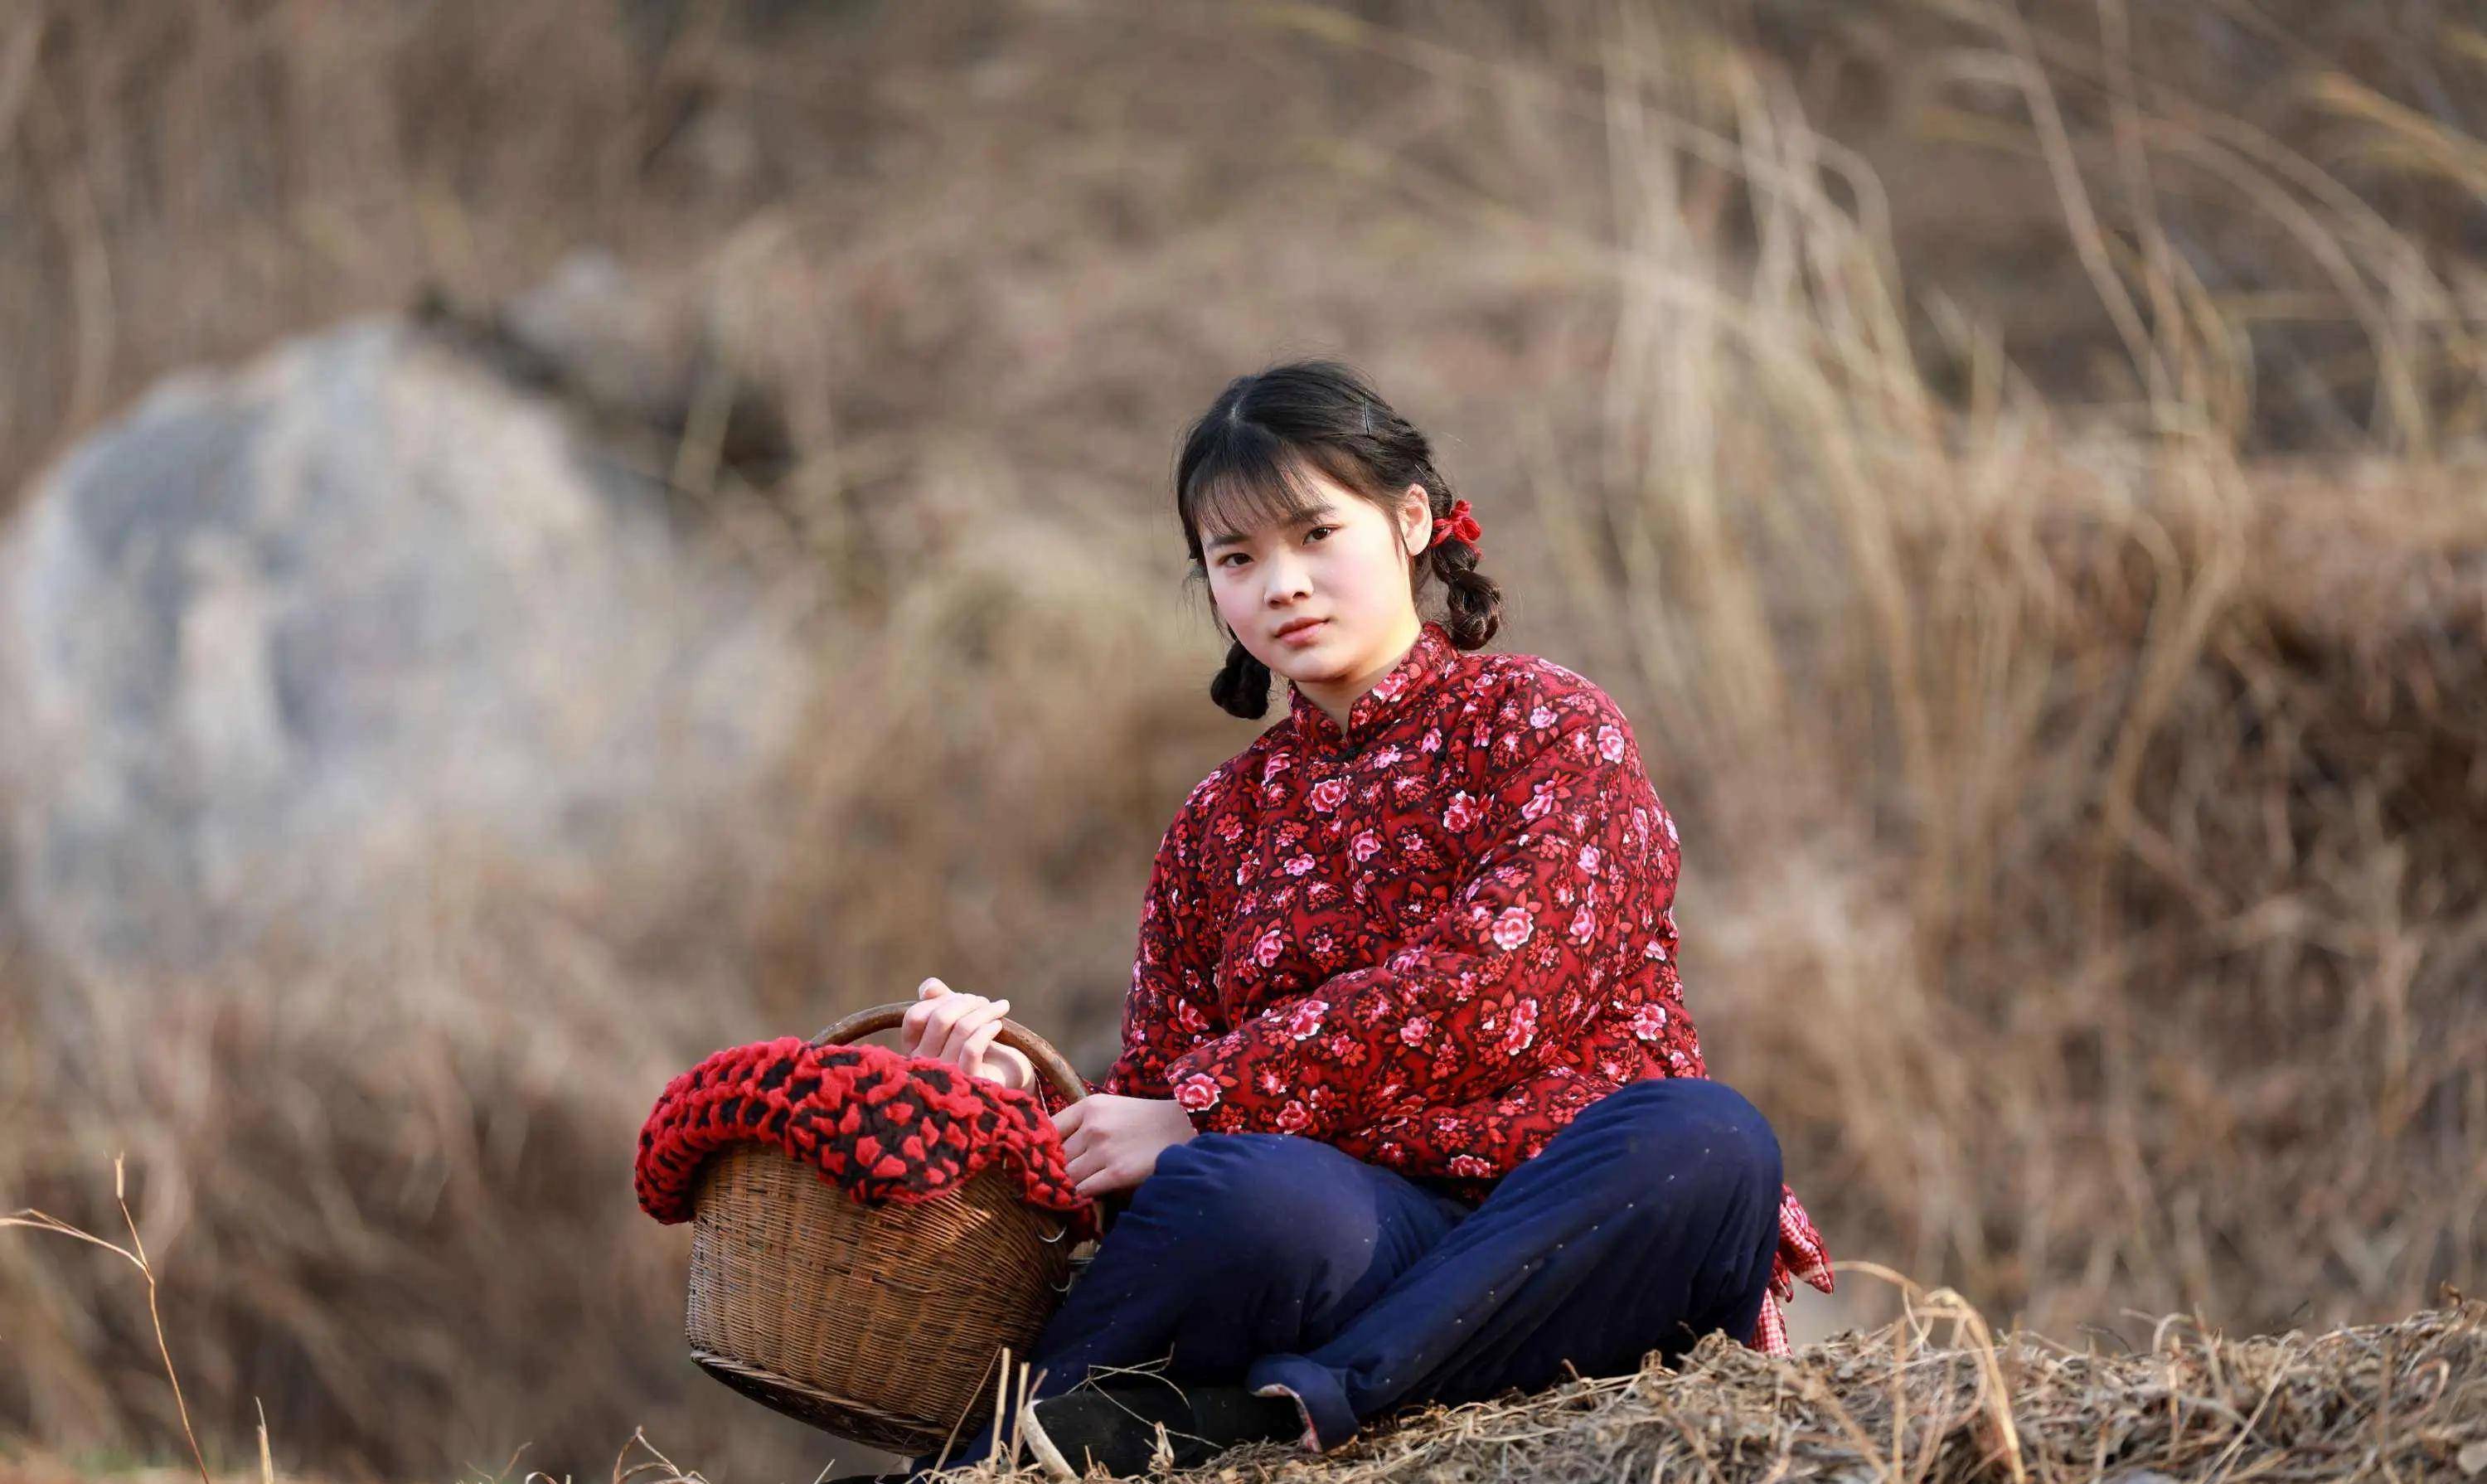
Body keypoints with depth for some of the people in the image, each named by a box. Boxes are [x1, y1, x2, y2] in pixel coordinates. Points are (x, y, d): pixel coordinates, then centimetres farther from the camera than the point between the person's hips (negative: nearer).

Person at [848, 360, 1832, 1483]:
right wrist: (1025, 1095, -8)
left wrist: (1205, 1111, -11)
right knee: (1248, 1191, -37)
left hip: (1566, 1227, -1)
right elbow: (1155, 1091, 15)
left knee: (1707, 1137, -38)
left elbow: (1494, 992, -9)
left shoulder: (1545, 724, 8)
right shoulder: (1220, 824, 21)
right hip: (1364, 1223, 1)